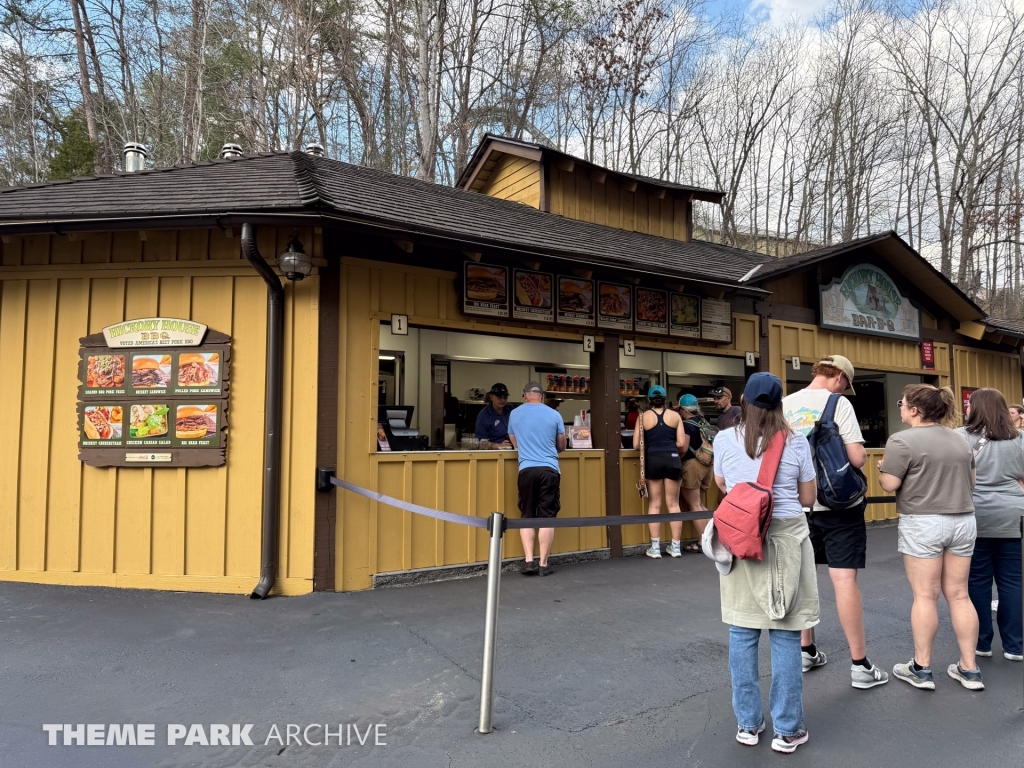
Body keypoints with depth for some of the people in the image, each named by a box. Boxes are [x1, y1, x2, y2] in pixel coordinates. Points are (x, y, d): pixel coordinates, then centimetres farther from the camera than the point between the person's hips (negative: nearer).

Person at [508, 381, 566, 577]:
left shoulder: (514, 414, 11)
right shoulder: (554, 414, 7)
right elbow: (562, 447, 17)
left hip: (526, 469, 1)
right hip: (549, 469, -1)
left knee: (527, 516, 9)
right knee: (546, 517, 3)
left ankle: (529, 561, 2)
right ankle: (543, 564, 5)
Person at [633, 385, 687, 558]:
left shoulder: (643, 417, 1)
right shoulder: (675, 416, 4)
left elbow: (636, 444, -1)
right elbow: (681, 443, 0)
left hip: (653, 460, -1)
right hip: (672, 459, 1)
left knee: (654, 504, 7)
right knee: (673, 504, 9)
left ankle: (655, 547, 8)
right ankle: (676, 546, 14)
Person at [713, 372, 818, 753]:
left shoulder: (724, 439, -3)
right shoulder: (796, 442, -4)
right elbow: (807, 498, 5)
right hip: (786, 538, 0)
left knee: (742, 633, 10)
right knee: (785, 635, 7)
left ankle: (748, 724, 21)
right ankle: (787, 729, 17)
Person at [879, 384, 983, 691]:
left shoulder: (902, 441, -13)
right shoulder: (961, 440, 11)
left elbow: (889, 484, -14)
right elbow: (971, 480, 19)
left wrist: (883, 468, 5)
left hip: (922, 524, -6)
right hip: (963, 521, 6)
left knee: (925, 596, 0)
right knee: (959, 594, 12)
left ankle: (921, 669, 10)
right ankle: (970, 669, 18)